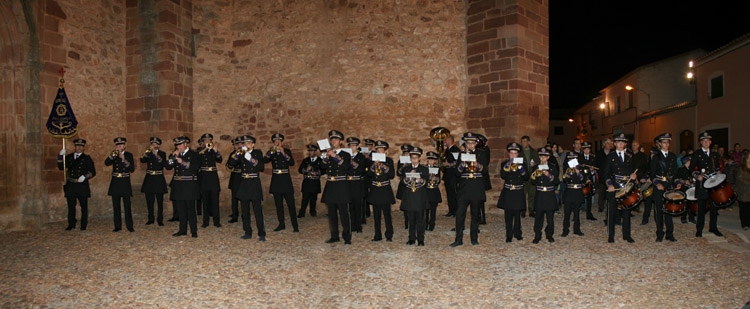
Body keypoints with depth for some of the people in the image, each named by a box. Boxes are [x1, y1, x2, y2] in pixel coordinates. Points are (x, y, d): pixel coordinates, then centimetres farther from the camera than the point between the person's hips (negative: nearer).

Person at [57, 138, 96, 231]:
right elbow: (61, 167, 4)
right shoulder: (69, 157, 13)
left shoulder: (87, 158, 4)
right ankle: (71, 224, 20)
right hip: (70, 186, 3)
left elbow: (93, 172, 2)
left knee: (84, 206, 3)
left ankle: (84, 225, 11)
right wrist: (60, 156, -7)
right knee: (71, 206, 9)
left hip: (82, 186, -2)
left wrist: (85, 176, -15)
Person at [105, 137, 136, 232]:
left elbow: (132, 169, -6)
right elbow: (106, 163, -9)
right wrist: (113, 154, -19)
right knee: (116, 206, 5)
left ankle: (129, 226, 1)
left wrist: (124, 160, -17)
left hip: (125, 183, -2)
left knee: (127, 206, -4)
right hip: (115, 183, 2)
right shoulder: (113, 155, 9)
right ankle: (117, 226, 13)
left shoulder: (129, 155, 4)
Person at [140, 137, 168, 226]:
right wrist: (148, 152, -18)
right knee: (149, 201, 7)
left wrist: (157, 155, -23)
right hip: (149, 179, 3)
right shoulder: (148, 153, 11)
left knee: (160, 201, -2)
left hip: (159, 179, -3)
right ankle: (151, 219, 18)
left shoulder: (162, 154, 4)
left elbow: (164, 164, -14)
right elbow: (142, 160, -8)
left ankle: (160, 219, 4)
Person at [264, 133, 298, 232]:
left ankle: (295, 226, -2)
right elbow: (264, 160, -11)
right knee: (278, 204, 7)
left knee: (291, 204, -5)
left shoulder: (287, 151, 4)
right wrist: (271, 152, -25)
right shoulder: (271, 152, 8)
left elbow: (292, 163, -11)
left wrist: (284, 154, -22)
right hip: (276, 180, 2)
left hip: (286, 179, -2)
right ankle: (281, 224, 17)